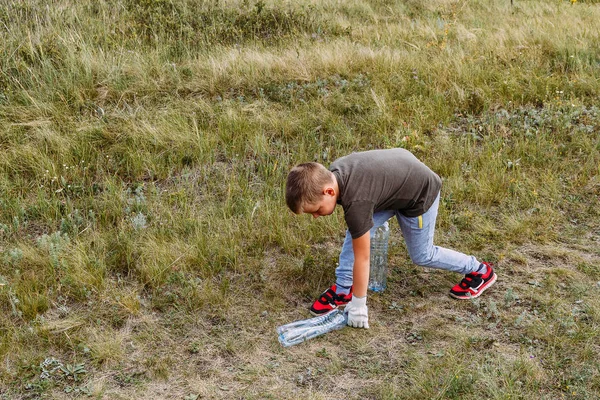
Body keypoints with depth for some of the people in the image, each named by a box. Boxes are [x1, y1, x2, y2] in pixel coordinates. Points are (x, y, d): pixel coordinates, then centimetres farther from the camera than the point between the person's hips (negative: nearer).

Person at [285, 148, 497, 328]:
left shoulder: (356, 202, -38)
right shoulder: (332, 174, -17)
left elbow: (362, 258, -30)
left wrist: (358, 305, -20)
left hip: (421, 193, -8)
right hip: (399, 176, 8)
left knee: (422, 255, 8)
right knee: (356, 232, -5)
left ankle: (480, 271, 27)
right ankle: (342, 290, 5)